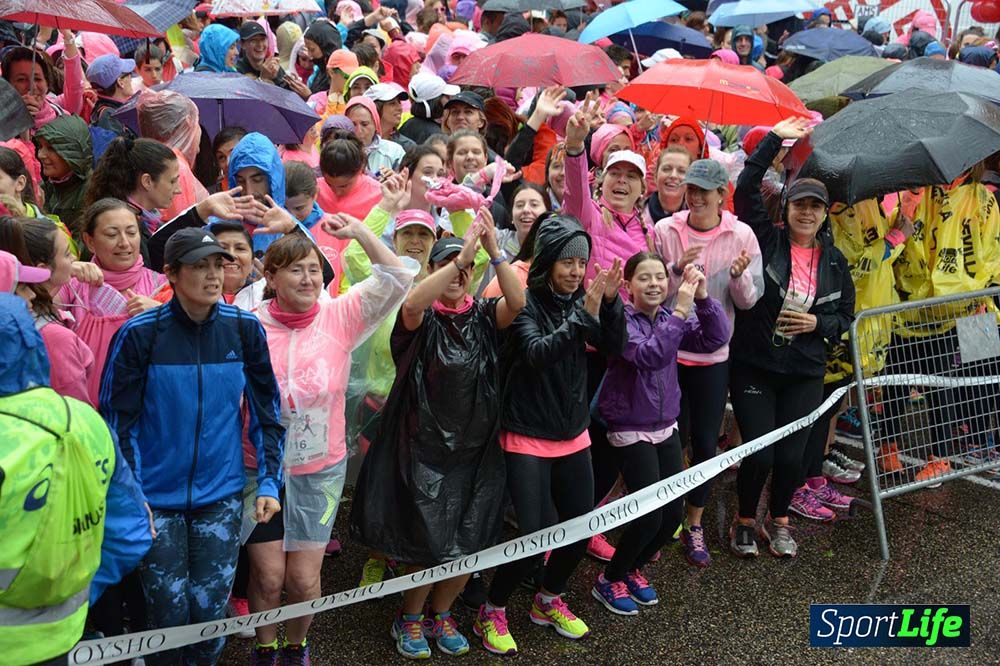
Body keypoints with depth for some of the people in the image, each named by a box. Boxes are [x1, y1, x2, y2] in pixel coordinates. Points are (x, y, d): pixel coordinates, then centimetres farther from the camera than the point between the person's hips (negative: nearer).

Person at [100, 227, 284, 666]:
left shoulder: (244, 328, -3)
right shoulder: (140, 334, -11)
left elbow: (265, 410, 5)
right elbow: (117, 420, -6)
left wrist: (269, 482, 2)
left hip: (221, 496, 2)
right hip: (156, 497, -2)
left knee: (211, 609, 6)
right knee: (168, 611, 5)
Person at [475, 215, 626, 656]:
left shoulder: (578, 298, 3)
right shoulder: (524, 302, -14)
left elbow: (616, 348, -5)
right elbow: (537, 353, -29)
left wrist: (610, 302, -20)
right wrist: (584, 315, -37)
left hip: (573, 435, 6)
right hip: (527, 437, -6)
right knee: (533, 533, -9)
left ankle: (548, 602, 33)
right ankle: (492, 612, 15)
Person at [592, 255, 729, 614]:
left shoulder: (670, 317, 4)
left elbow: (717, 338, -7)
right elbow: (650, 355, -32)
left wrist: (703, 298, -19)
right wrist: (680, 311, -34)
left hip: (666, 428, 7)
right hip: (631, 432, -7)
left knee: (674, 511, 6)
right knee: (650, 515, -8)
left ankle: (632, 569, 30)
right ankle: (609, 580, 15)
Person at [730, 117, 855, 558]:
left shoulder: (834, 260, 7)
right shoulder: (766, 240, -3)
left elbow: (846, 314, 14)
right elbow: (746, 189, -15)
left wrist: (817, 323, -7)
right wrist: (775, 138, -14)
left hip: (804, 373, 3)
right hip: (753, 366, -3)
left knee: (790, 456, 3)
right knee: (758, 453, -5)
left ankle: (779, 521, 30)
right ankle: (745, 521, 23)